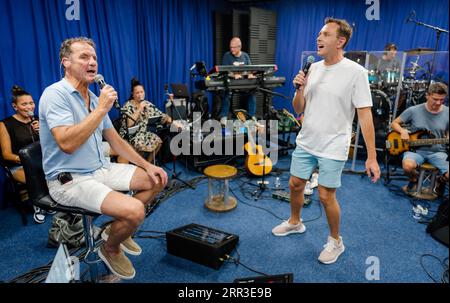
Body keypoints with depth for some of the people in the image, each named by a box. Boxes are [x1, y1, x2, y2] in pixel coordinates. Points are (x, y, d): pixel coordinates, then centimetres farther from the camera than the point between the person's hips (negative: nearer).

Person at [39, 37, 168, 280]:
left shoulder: (94, 97, 10)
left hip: (101, 169, 9)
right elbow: (67, 144, -29)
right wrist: (101, 109, -24)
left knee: (156, 179, 8)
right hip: (70, 179, -9)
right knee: (134, 210, -27)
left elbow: (114, 139, 13)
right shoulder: (55, 94, -16)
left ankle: (118, 229, 21)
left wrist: (146, 165, 6)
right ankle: (111, 249, 8)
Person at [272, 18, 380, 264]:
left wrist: (371, 157, -17)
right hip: (306, 142, 6)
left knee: (326, 196, 1)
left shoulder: (355, 72, -12)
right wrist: (299, 89, -13)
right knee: (295, 184, 15)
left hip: (333, 148, -5)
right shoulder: (313, 68, 4)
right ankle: (295, 223, 41)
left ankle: (336, 241, 26)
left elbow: (365, 114, -14)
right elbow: (298, 110, 7)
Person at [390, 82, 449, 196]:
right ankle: (414, 180, 2)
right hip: (415, 149, -2)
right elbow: (394, 123, 5)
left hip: (437, 152, 2)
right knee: (408, 166, -37)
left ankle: (441, 181, 17)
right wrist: (403, 131, -15)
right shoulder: (414, 111, -4)